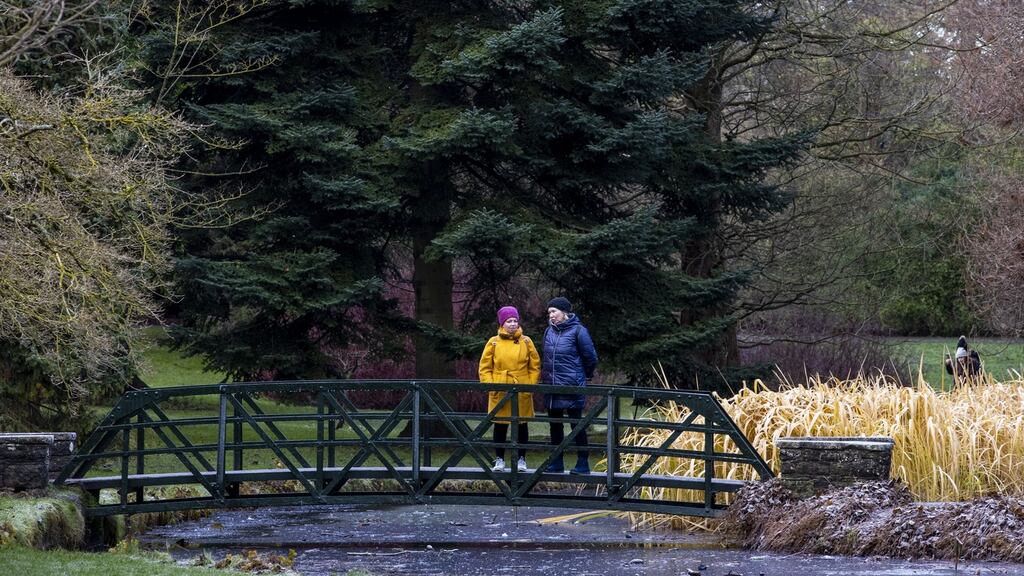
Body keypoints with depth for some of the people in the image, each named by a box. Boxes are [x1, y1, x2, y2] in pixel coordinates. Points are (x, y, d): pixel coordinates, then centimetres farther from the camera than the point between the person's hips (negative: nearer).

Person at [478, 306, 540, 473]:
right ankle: (499, 460, 13)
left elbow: (535, 366, 7)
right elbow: (485, 367, 4)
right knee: (500, 426, 4)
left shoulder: (526, 342, 4)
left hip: (522, 392, 0)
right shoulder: (493, 343, 2)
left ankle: (521, 459, 14)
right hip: (499, 393, 0)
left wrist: (531, 385, -2)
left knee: (521, 425, 5)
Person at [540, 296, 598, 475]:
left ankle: (583, 464, 1)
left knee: (577, 424, -3)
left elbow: (590, 357, -1)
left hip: (572, 386, -6)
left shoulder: (578, 331, -8)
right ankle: (556, 463, 18)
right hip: (551, 386, 6)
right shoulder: (549, 332, 10)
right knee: (555, 425, 11)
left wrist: (584, 376, 10)